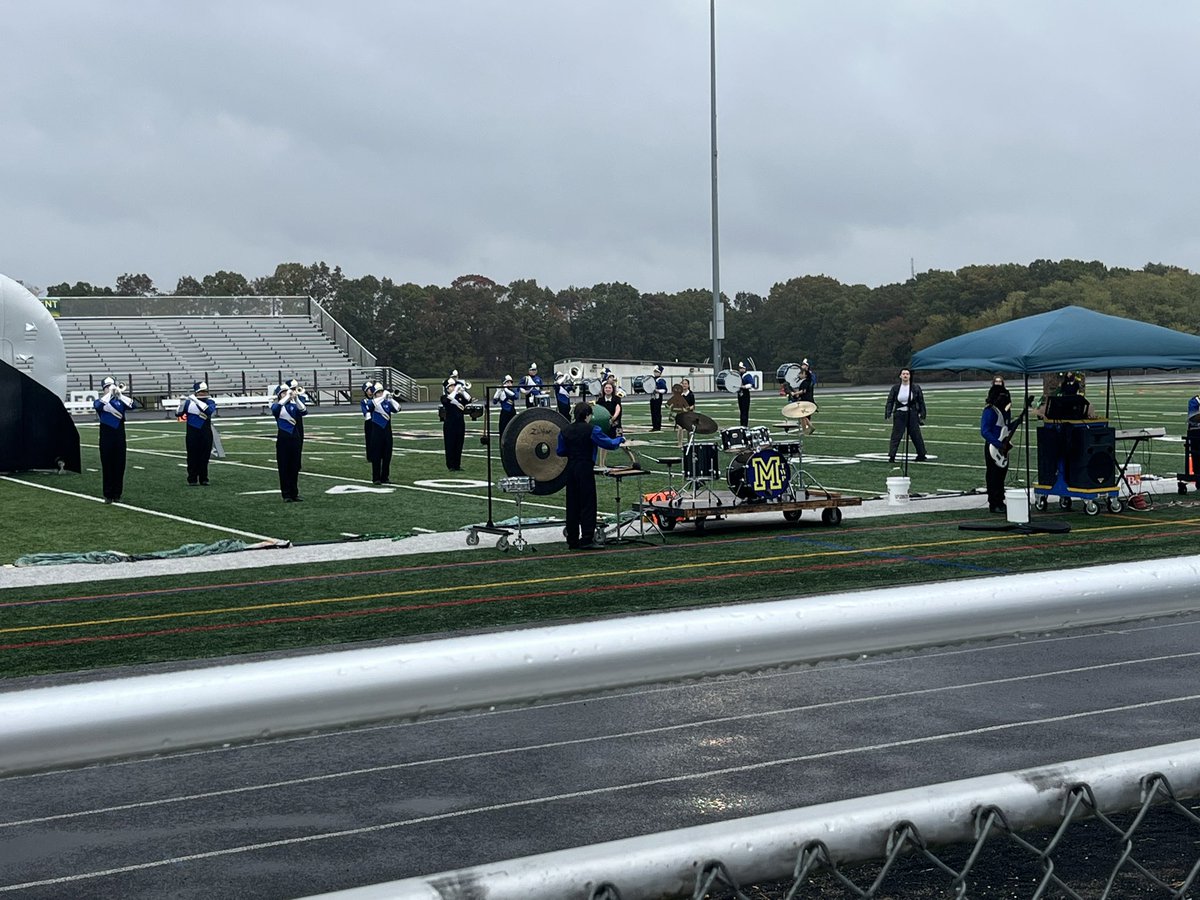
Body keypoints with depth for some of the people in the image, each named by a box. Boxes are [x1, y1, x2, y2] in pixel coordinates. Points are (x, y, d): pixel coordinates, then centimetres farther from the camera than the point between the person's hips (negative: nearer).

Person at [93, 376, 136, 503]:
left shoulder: (120, 401, 8)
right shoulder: (99, 401, 2)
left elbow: (133, 405, -11)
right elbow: (98, 406, -23)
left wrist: (119, 394, -18)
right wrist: (110, 394, -23)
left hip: (119, 436, 2)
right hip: (106, 437, -2)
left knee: (119, 465, 4)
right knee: (107, 466, 0)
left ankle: (117, 493, 13)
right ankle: (108, 495, 5)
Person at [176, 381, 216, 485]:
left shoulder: (210, 402, -1)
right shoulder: (189, 402, 0)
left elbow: (209, 410, -23)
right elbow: (178, 414, 0)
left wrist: (196, 400, -27)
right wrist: (182, 403, -17)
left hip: (206, 434, 1)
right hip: (192, 434, -1)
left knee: (205, 457, 4)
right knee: (193, 457, 0)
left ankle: (203, 478, 14)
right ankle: (192, 479, 6)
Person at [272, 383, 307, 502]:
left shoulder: (294, 406, 8)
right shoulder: (277, 406, 0)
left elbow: (304, 411, -12)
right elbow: (275, 408, -25)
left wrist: (296, 398, -24)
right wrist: (288, 397, -28)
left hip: (295, 438, 3)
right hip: (283, 439, -3)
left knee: (295, 467, 7)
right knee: (284, 467, 0)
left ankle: (294, 493, 15)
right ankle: (286, 495, 5)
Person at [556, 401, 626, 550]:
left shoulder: (565, 431, 6)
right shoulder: (591, 430, -10)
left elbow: (560, 451, 11)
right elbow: (609, 444, -11)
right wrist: (620, 440, 8)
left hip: (571, 469, 5)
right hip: (585, 468, -5)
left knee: (572, 505, 9)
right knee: (587, 504, -2)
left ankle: (572, 540, 12)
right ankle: (587, 539, -5)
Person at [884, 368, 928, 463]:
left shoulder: (916, 388, 1)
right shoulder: (895, 388, 1)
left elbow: (921, 402, 6)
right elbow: (890, 401, 2)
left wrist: (922, 416, 2)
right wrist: (888, 414, -8)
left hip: (912, 415, 0)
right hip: (899, 415, 0)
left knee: (916, 436, 5)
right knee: (896, 436, -5)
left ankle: (921, 455, 20)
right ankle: (891, 456, -4)